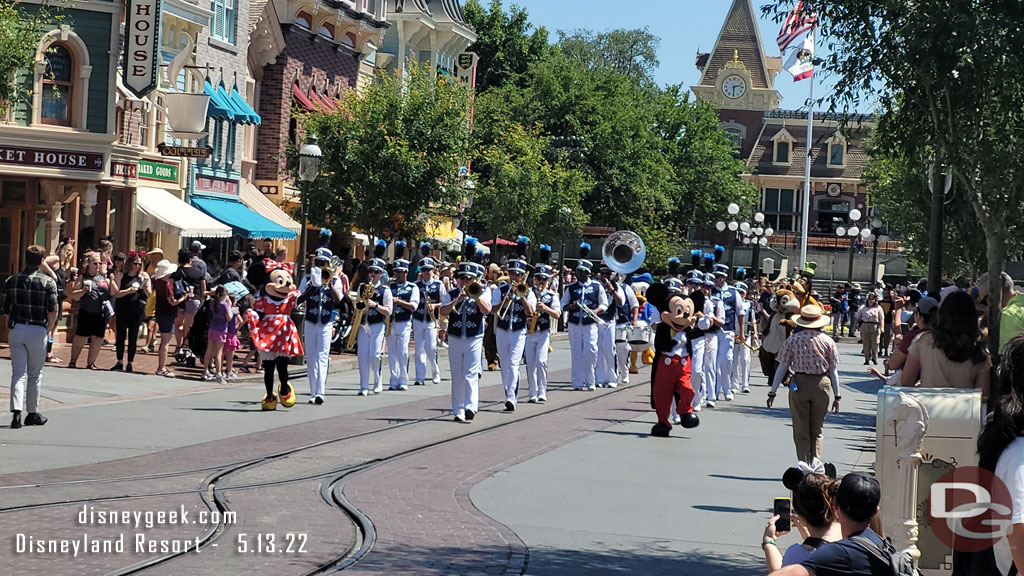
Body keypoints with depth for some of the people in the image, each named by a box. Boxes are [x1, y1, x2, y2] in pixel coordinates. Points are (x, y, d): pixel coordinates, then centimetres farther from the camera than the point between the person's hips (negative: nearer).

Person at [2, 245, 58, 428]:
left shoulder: (12, 281, 4)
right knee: (35, 374, 10)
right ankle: (33, 413, 17)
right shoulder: (48, 282, -7)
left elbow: (5, 309, 5)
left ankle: (16, 411, -13)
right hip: (38, 331, -2)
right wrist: (49, 328, 3)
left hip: (16, 329, 2)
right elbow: (53, 310, -13)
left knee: (18, 372, 2)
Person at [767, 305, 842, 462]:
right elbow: (833, 371, 2)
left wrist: (773, 392, 5)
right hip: (821, 385, 1)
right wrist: (837, 396, 7)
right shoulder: (827, 341, 0)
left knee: (801, 432, 7)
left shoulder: (793, 340, -2)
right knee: (817, 431, 13)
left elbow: (782, 367, -1)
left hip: (799, 385, -1)